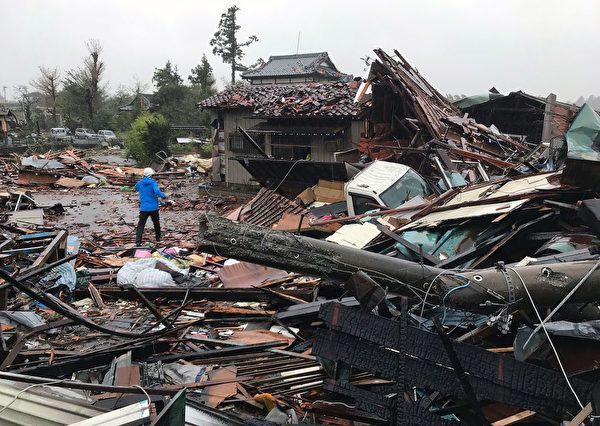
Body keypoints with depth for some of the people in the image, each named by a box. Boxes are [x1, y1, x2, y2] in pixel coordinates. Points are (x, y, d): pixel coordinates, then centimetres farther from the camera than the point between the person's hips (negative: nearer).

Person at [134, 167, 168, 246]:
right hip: (153, 208, -2)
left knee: (141, 225, -2)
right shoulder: (153, 183, -10)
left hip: (143, 208, 2)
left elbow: (135, 188, 26)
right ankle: (158, 238, 32)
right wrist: (164, 195, -12)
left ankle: (138, 241, -16)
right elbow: (157, 192, -27)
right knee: (156, 223, 20)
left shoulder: (140, 183, 2)